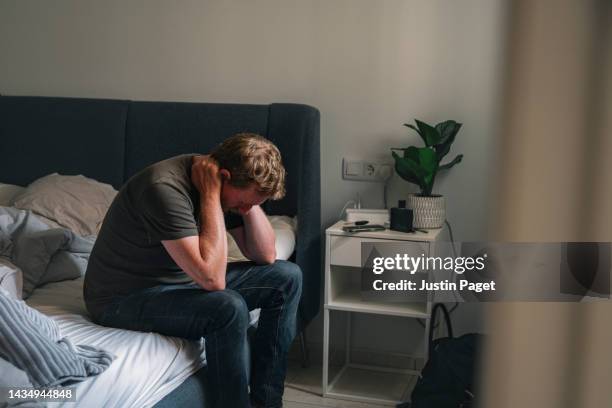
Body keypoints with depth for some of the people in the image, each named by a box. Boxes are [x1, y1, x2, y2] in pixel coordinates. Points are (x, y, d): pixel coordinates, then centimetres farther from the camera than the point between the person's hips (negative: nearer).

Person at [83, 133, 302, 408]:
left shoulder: (232, 186, -6)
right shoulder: (165, 188, -31)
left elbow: (265, 256, -2)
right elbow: (212, 279, -36)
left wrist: (249, 201, -14)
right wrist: (210, 195, -32)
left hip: (184, 280, 8)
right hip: (124, 299, -8)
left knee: (287, 277, -1)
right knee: (229, 308, -33)